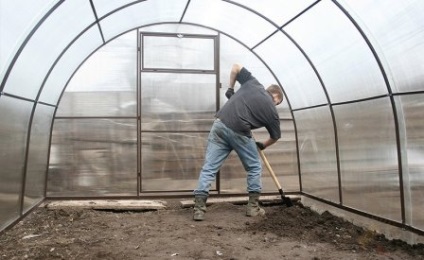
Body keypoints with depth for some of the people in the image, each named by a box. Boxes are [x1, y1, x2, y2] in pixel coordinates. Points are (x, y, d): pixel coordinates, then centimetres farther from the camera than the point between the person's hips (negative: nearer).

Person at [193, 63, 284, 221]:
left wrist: (230, 88, 27)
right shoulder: (272, 110, 15)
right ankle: (253, 207, 21)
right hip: (239, 133, -3)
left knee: (209, 168, 4)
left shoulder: (253, 83, 19)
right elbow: (275, 137, 27)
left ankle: (199, 209, 1)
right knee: (254, 167, 19)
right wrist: (262, 145, 47)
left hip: (220, 124, 3)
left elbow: (235, 67, 18)